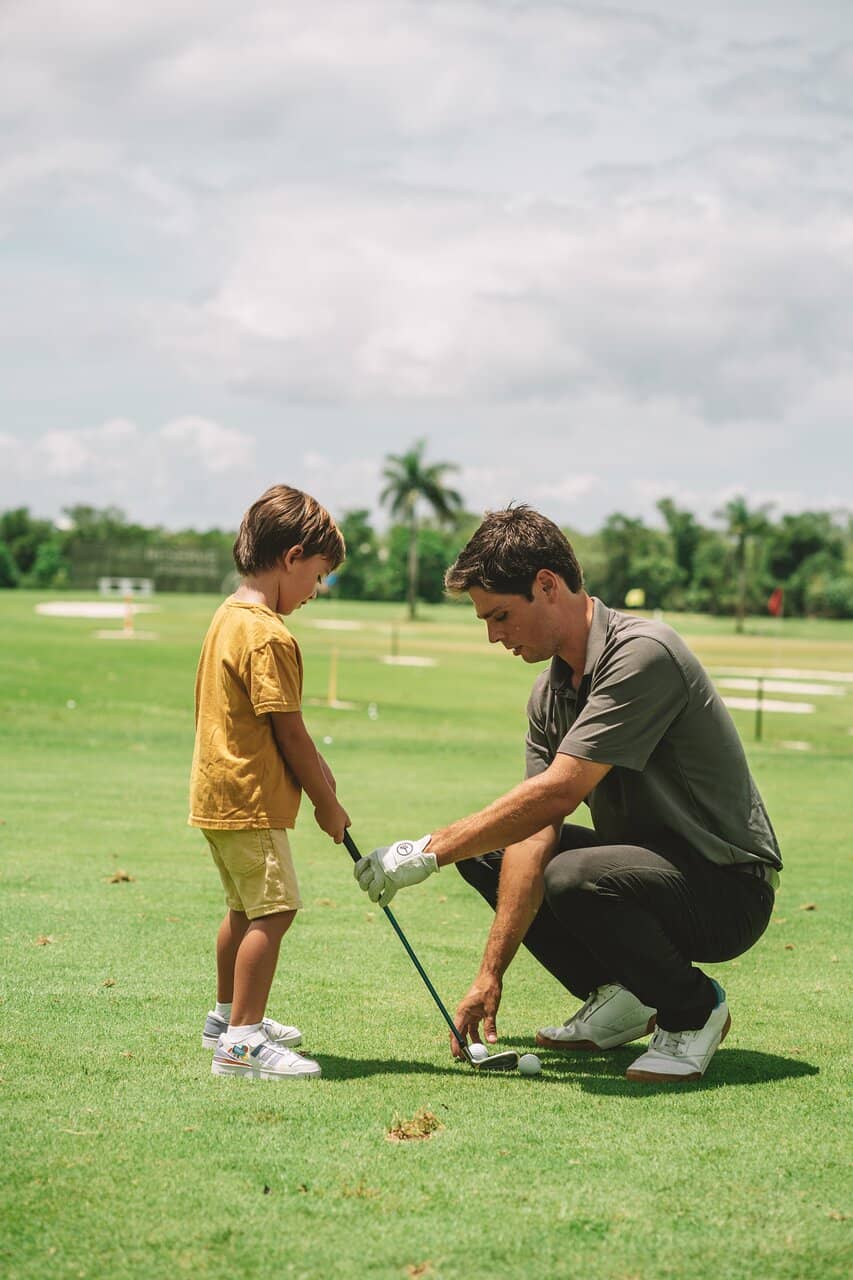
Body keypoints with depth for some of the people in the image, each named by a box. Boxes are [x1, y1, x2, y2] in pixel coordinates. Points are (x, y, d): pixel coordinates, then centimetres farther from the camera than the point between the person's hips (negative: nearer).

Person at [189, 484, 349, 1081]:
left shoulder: (229, 617, 11)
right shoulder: (270, 637, -20)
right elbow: (290, 735, -17)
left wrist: (314, 766, 12)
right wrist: (327, 803, -6)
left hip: (218, 795, 11)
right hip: (250, 801, -11)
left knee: (246, 909, 22)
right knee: (273, 910, -12)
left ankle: (229, 1016, 36)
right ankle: (242, 1042, -14)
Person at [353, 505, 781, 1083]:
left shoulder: (643, 654, -24)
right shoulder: (549, 692, 4)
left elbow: (555, 796, -29)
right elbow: (535, 833, -1)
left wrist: (428, 852, -22)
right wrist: (491, 976, -8)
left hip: (730, 888, -9)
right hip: (643, 858, 9)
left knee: (574, 878, -35)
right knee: (484, 844, 8)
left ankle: (695, 1009, -7)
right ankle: (619, 997, 11)